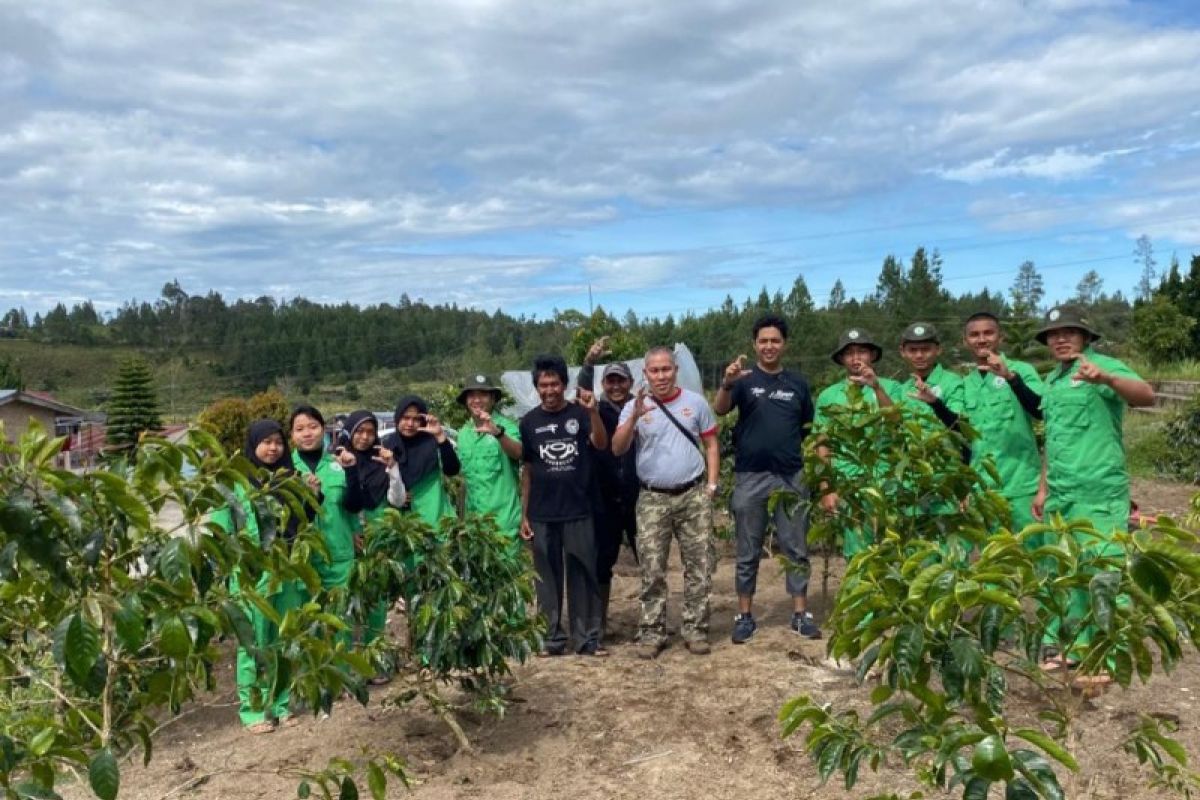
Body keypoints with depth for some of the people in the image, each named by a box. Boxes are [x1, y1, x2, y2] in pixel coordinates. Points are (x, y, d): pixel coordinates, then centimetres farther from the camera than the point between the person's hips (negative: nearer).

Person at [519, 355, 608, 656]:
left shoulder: (579, 413, -1)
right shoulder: (529, 421, 5)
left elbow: (601, 444, -17)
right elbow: (527, 469, 8)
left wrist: (593, 412, -33)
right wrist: (523, 514, 6)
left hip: (579, 511, -2)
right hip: (542, 514, 2)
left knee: (582, 574, 3)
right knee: (548, 576, 8)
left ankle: (587, 637, 12)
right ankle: (553, 637, 19)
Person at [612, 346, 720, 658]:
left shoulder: (695, 402, 4)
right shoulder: (634, 406, 1)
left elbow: (711, 445, 10)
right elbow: (617, 449, -10)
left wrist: (711, 485, 2)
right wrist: (634, 418, -25)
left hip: (694, 496, 1)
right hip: (652, 499, -1)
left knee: (699, 566, 5)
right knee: (652, 570, 2)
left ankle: (695, 629, 16)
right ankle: (652, 632, 12)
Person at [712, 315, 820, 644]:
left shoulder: (798, 383, 9)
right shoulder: (744, 379, 0)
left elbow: (809, 429, 14)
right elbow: (719, 410, -17)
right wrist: (727, 382, -37)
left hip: (792, 476, 2)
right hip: (750, 476, -2)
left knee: (796, 548, 8)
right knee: (748, 552, 7)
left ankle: (801, 613, 18)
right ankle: (745, 615, 16)